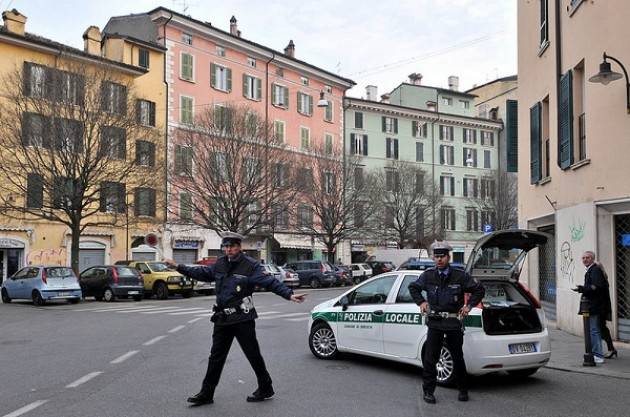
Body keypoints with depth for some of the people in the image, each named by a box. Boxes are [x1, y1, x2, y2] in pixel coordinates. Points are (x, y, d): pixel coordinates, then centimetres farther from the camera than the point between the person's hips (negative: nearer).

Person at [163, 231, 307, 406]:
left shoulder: (250, 265, -12)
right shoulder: (220, 264, 6)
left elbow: (270, 282, -18)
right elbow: (202, 273, 20)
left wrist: (289, 294, -30)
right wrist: (178, 267, 20)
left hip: (243, 319, -6)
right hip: (222, 319, 6)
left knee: (253, 355, 4)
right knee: (216, 357, 12)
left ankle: (265, 388, 23)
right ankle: (206, 393, 23)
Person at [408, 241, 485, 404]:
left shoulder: (460, 276, -4)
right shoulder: (428, 275, 0)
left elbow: (479, 290, 6)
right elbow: (413, 287, 18)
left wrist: (469, 305, -3)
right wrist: (421, 302, 5)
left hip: (454, 323, 0)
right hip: (434, 322, 1)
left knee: (458, 358, 11)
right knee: (430, 358, -2)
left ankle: (463, 390, 28)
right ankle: (428, 391, 10)